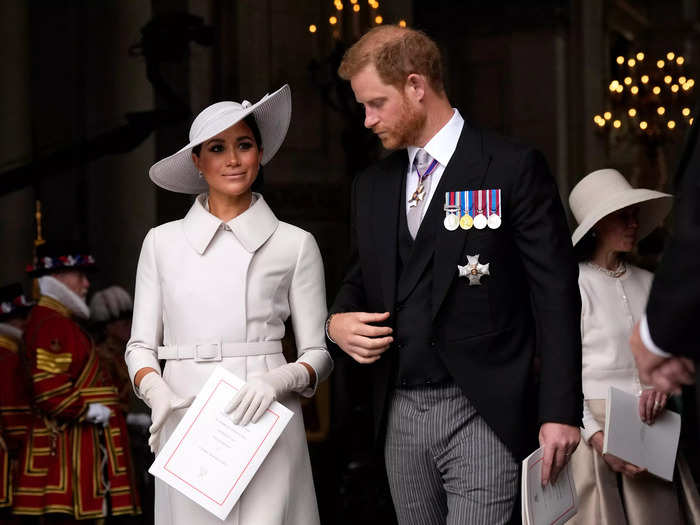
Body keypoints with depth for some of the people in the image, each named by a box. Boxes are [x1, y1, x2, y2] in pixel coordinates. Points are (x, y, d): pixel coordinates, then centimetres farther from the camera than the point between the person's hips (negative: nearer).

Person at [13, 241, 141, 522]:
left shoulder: (61, 322, 21)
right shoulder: (51, 325, -13)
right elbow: (48, 391, -22)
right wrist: (91, 411, -15)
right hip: (69, 443, -11)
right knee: (66, 515, -11)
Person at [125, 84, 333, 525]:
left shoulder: (295, 245, 5)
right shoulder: (162, 242, 9)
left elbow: (318, 355, 6)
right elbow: (141, 346, 11)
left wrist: (277, 381, -14)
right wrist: (159, 395, -9)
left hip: (267, 427, -1)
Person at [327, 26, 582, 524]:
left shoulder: (513, 167, -4)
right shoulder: (372, 185, 14)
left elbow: (555, 293, -7)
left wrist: (560, 411, -11)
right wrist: (338, 321, 0)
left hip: (483, 412, -5)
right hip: (400, 412, 6)